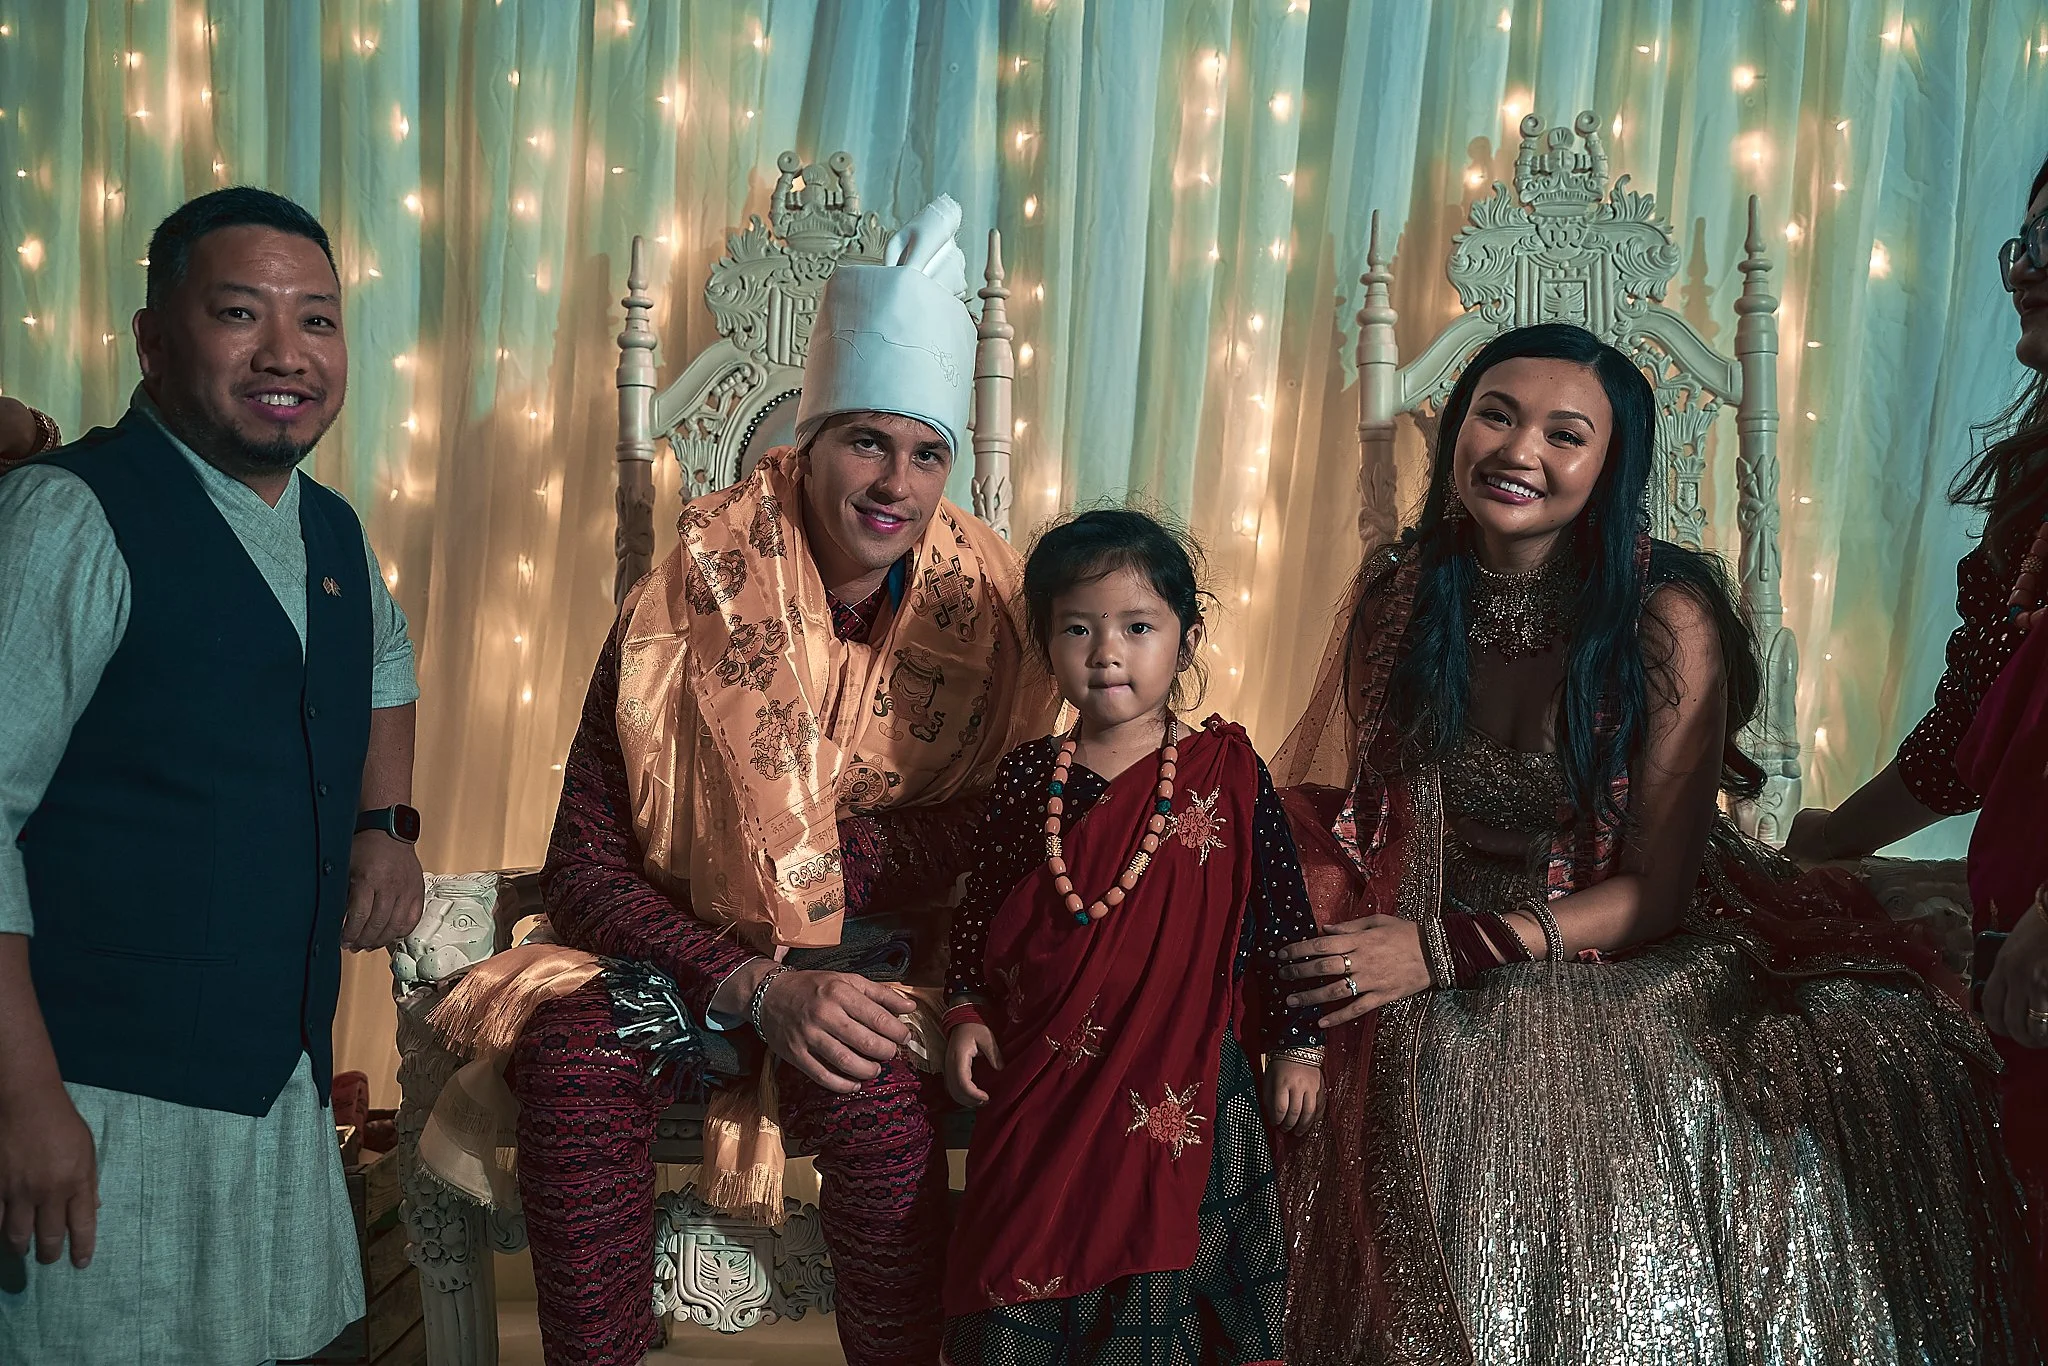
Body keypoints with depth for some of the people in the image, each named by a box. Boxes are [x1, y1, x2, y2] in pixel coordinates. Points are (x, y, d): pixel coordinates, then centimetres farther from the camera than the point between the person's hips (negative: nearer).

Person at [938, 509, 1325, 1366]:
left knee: (1153, 1281, 7)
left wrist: (1296, 1046, 1)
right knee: (1031, 1276, 11)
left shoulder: (1226, 773, -5)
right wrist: (968, 1014, 2)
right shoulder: (1028, 777, 1)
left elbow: (1282, 914, 0)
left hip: (1176, 1090, -2)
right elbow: (980, 912, 11)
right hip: (1037, 1090, 2)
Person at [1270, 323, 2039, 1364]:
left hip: (1635, 966, -1)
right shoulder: (1399, 593, 2)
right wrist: (1302, 1008, -18)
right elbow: (1321, 811, -1)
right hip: (1441, 1014, 2)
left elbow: (1655, 889, -9)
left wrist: (1446, 950, -20)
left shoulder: (1667, 616, -7)